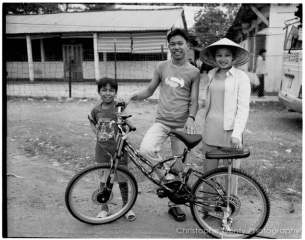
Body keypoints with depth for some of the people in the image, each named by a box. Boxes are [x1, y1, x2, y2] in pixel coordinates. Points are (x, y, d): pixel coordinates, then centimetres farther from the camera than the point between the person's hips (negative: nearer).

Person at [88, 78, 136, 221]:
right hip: (102, 149, 3)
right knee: (103, 180, 11)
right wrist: (97, 133, 4)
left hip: (118, 148, -3)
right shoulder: (96, 110, 0)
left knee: (122, 179, 8)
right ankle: (104, 209, 27)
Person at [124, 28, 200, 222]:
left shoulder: (194, 72, 2)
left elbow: (194, 100, 0)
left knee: (178, 167, 7)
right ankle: (168, 180, -4)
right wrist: (134, 95, -5)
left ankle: (174, 204, 28)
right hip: (162, 122, 1)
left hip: (182, 125, -1)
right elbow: (150, 91, 14)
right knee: (146, 149, -28)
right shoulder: (162, 67, 7)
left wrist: (191, 118, -19)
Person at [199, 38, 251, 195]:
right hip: (210, 128, 5)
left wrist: (237, 134, -17)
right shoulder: (212, 74, 11)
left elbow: (243, 107, -11)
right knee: (208, 171, 11)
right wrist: (202, 103, 10)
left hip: (230, 129, -5)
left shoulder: (241, 77, -6)